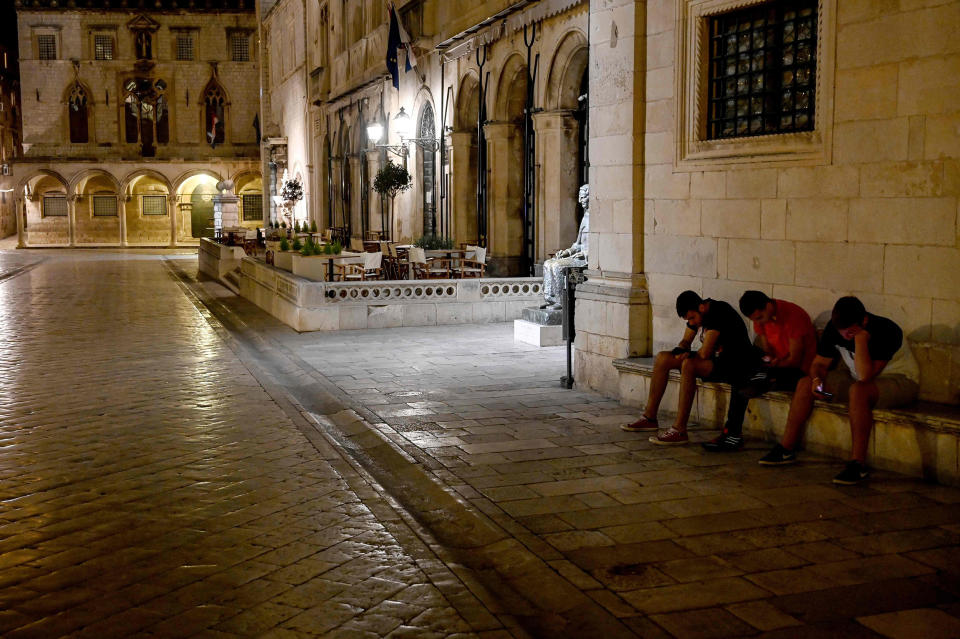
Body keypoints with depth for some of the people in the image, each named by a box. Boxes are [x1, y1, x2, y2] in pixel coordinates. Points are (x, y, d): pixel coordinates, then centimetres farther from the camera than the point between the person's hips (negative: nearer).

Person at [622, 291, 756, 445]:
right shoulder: (696, 313, 4)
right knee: (662, 358, 1)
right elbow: (685, 342, 14)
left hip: (735, 365, -10)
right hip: (716, 360, 10)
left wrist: (689, 356, -6)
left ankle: (679, 430, -32)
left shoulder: (719, 312, -24)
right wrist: (681, 351, -11)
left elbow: (705, 353, -27)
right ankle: (649, 418, 4)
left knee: (688, 365, -34)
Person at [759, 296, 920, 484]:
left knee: (858, 390, -39)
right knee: (805, 383, -6)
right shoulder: (834, 328, -9)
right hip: (858, 380, 7)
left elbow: (865, 376, -36)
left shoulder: (885, 331, -28)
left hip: (899, 380, -7)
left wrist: (860, 338, -38)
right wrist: (817, 379, -20)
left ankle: (858, 465, -36)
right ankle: (786, 449, 0)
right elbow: (819, 363, 2)